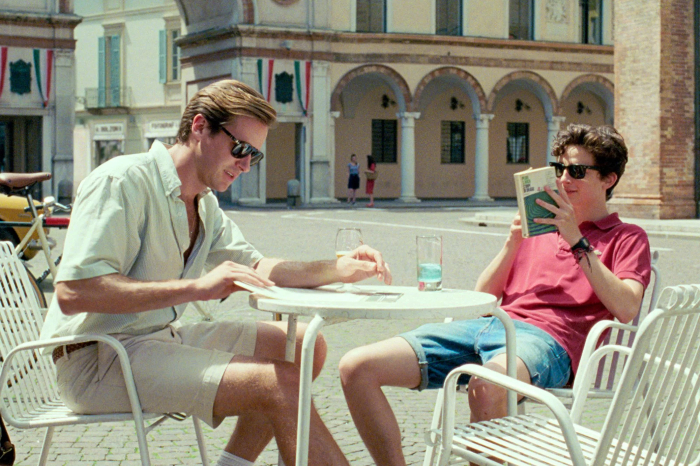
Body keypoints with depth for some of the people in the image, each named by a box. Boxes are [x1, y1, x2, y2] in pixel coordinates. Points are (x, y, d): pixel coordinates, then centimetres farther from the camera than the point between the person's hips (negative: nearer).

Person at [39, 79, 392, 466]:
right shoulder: (122, 181, -16)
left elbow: (257, 267, 15)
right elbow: (72, 293, -25)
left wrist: (341, 269, -1)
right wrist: (196, 287, -31)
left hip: (163, 338, 10)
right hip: (98, 360, -10)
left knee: (305, 347, 7)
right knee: (279, 383, -23)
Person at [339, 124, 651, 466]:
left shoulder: (627, 238, 16)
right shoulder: (539, 226, 31)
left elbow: (626, 308, -5)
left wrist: (577, 241, -5)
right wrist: (513, 241, 10)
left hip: (547, 338, -6)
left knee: (486, 386, -44)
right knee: (356, 367, -13)